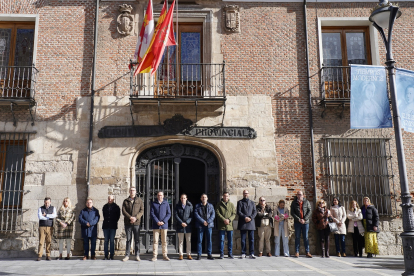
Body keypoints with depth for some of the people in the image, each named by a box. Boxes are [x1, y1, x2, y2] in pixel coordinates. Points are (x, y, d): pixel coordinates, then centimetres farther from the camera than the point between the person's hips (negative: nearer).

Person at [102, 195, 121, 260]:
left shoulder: (116, 207, 3)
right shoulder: (105, 207, 11)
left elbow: (118, 216, 7)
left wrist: (114, 221, 3)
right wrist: (106, 221, 13)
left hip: (113, 226, -3)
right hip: (106, 226, 3)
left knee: (112, 241, -2)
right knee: (106, 241, 3)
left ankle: (111, 255, 2)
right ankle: (106, 255, 8)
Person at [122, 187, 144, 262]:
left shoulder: (139, 200, 7)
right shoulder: (125, 201, 9)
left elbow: (142, 210, 1)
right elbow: (123, 211, -1)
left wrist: (136, 217, -14)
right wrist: (130, 217, -16)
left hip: (136, 222, 0)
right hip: (128, 223, 1)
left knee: (137, 239, 2)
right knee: (128, 239, 6)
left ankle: (137, 255, 9)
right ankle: (127, 255, 12)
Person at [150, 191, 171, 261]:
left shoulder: (166, 203, 5)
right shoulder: (153, 203, 5)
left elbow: (169, 214, 3)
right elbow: (152, 213, -1)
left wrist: (163, 221, -10)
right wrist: (157, 222, -12)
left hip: (164, 225, 1)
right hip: (156, 225, -1)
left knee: (164, 241, 5)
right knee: (155, 241, -1)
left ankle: (165, 255, 12)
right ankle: (154, 256, 4)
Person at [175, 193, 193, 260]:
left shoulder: (190, 206, 2)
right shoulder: (177, 206, 3)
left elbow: (192, 215, -1)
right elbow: (175, 215, -3)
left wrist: (186, 222, -13)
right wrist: (181, 223, -14)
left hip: (188, 226, 0)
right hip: (180, 226, 0)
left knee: (189, 241, 4)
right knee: (180, 241, 4)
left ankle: (189, 255, 11)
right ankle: (181, 255, 10)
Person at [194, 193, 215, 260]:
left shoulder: (210, 206, 10)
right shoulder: (197, 206, 6)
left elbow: (213, 215, 2)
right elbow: (196, 215, -5)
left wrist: (208, 221, -12)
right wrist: (203, 221, -14)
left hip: (209, 225, 1)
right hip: (200, 225, -1)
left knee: (209, 240, 3)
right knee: (200, 240, 1)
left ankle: (209, 254, 10)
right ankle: (199, 254, 7)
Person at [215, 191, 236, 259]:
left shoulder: (231, 204, 10)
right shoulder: (219, 204, 4)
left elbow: (234, 214, 4)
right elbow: (217, 213, -4)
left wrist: (229, 220, -12)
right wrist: (224, 219, -16)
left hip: (229, 225, 2)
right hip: (221, 225, -2)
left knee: (230, 240, 7)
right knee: (221, 240, 2)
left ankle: (230, 254, 16)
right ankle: (222, 254, 10)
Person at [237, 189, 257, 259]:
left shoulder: (252, 202, 17)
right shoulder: (240, 202, 9)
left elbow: (255, 212, 8)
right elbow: (239, 212, -1)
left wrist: (250, 217, -9)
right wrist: (245, 217, -14)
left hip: (251, 223, 2)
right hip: (243, 223, -2)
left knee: (251, 239, 0)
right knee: (243, 239, 1)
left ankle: (251, 254, 4)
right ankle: (243, 254, 7)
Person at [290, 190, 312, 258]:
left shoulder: (306, 202, 6)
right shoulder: (294, 203, 5)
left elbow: (310, 211, 2)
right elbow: (292, 212, 1)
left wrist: (304, 219, -9)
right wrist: (298, 219, -10)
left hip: (305, 222, 0)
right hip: (297, 222, 0)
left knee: (306, 237, 4)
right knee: (297, 237, 3)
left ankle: (307, 252, 8)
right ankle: (297, 252, 8)